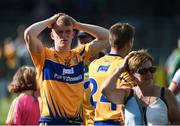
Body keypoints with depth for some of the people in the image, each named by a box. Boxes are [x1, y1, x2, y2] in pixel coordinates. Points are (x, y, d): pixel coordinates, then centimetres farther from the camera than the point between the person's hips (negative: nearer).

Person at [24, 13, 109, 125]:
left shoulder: (80, 55, 12)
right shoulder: (45, 56, 1)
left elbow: (105, 37, 13)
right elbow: (29, 34, -15)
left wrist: (77, 25, 10)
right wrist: (50, 21, 0)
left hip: (76, 121, 4)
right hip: (51, 121, -4)